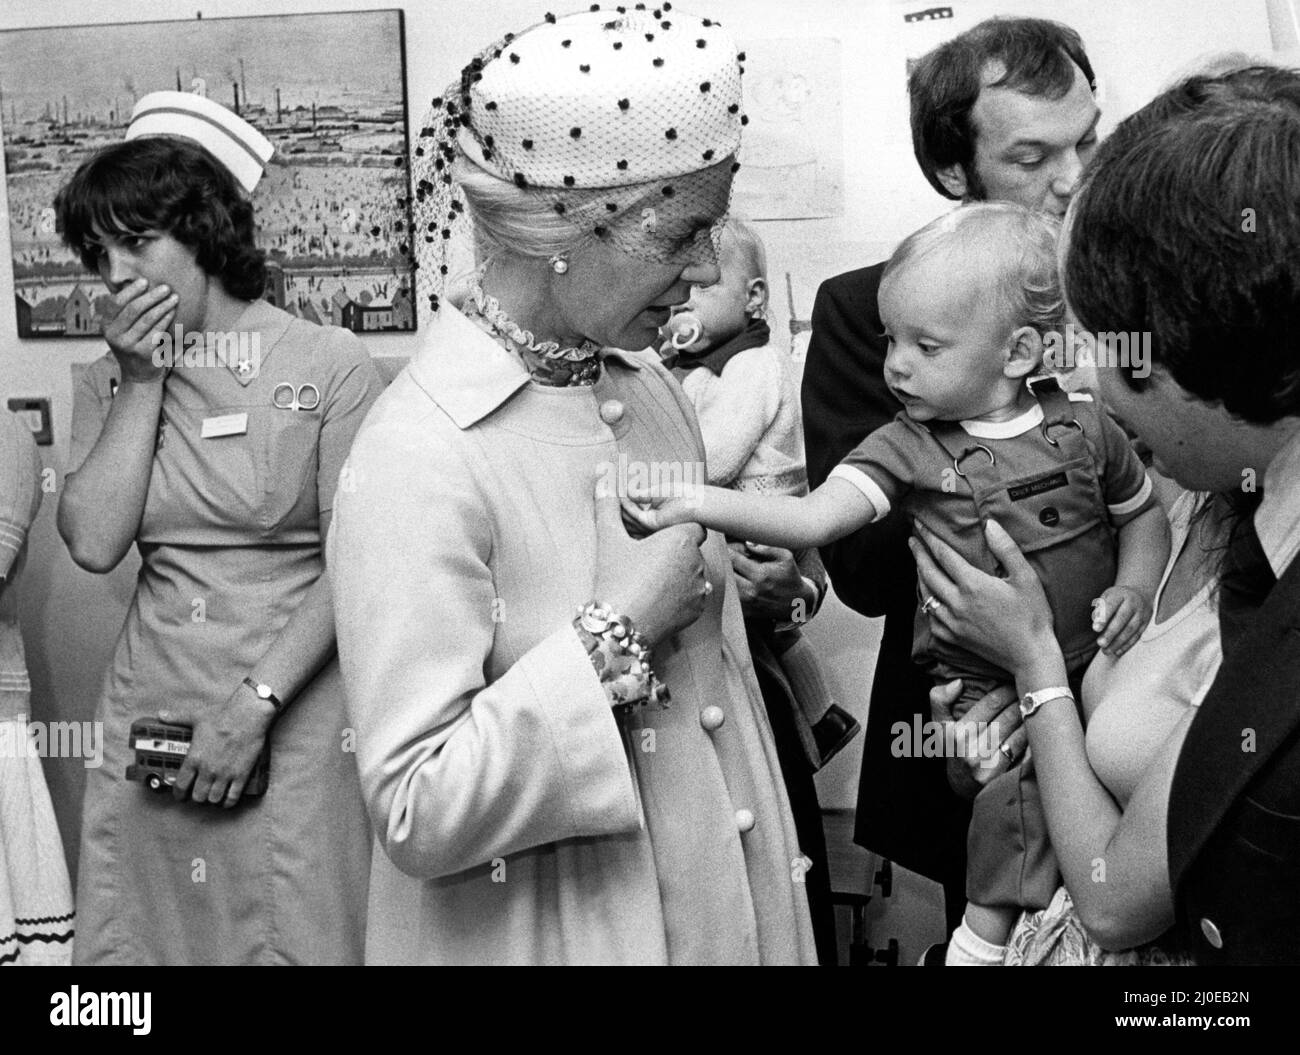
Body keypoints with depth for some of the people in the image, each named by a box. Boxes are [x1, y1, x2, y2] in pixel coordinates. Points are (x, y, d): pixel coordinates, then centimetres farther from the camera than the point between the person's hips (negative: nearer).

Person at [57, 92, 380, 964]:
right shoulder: (109, 384, 9)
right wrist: (142, 385, -6)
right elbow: (93, 544, -5)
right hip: (153, 723, 4)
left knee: (301, 937, 5)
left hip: (299, 719, -4)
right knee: (144, 937, 12)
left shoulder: (329, 363, -6)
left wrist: (255, 705, -16)